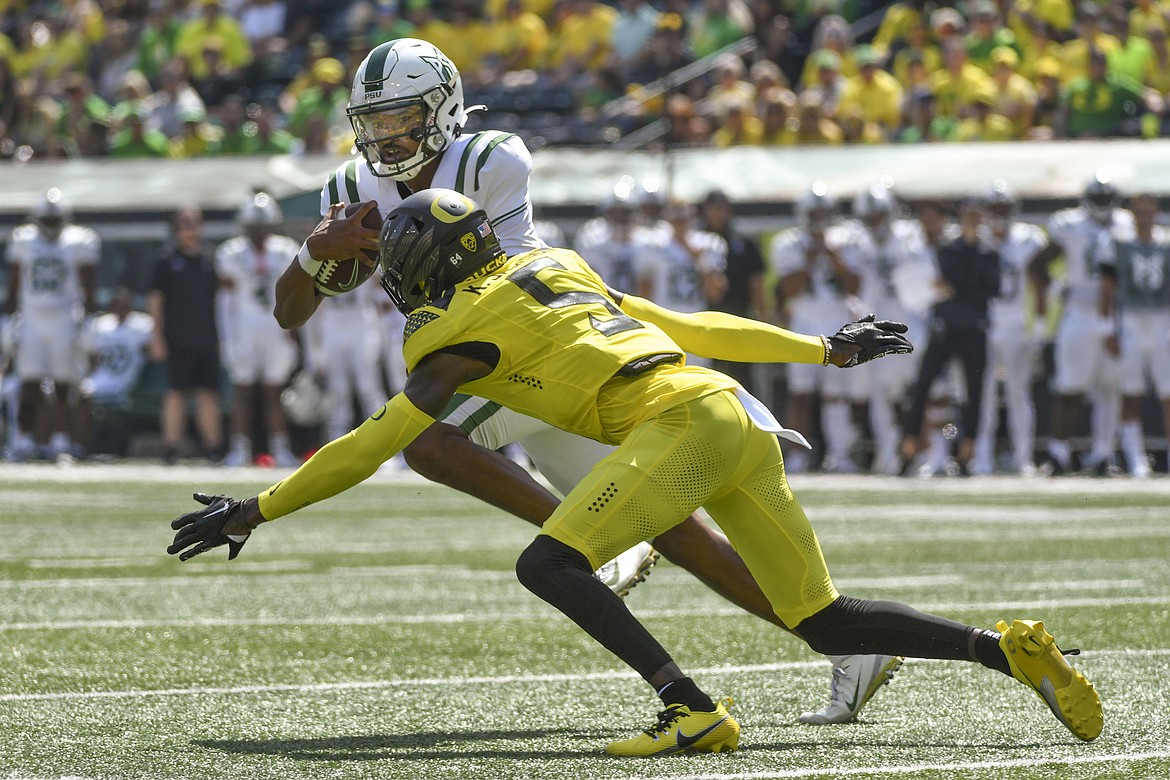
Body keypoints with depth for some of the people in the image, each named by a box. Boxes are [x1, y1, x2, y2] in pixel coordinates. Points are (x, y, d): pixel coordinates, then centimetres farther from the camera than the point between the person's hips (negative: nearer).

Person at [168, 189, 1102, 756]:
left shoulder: (466, 329, 3)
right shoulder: (555, 270, 26)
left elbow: (375, 443, 2)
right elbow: (693, 326, 30)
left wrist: (257, 512, 7)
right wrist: (825, 351, 36)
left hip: (683, 422, -9)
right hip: (742, 418, 9)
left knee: (549, 565, -15)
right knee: (823, 621, 13)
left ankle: (695, 711, -26)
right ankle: (1008, 649, 6)